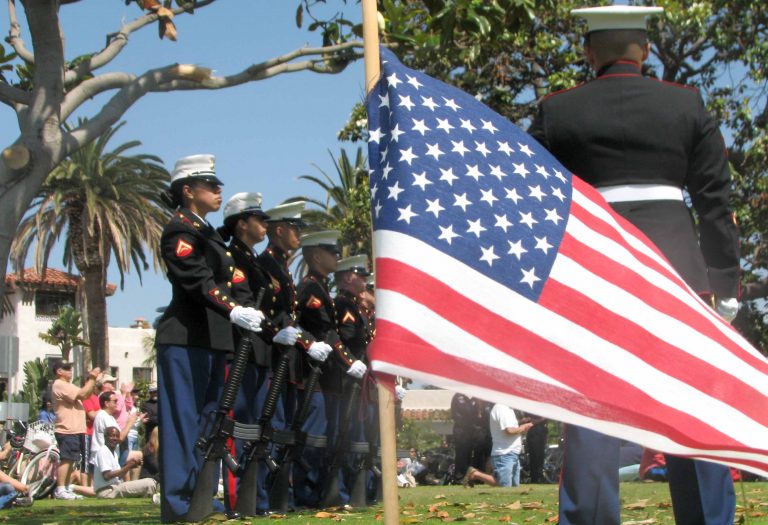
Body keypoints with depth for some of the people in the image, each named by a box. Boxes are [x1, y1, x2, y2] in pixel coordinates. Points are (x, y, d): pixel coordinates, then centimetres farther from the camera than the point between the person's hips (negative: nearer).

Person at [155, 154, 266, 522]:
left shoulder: (208, 234, 20)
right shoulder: (180, 229, -9)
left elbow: (222, 282, 21)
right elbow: (196, 281, -22)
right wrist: (233, 311, -35)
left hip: (211, 339, 10)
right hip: (185, 339, -10)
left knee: (206, 417, 11)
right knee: (183, 416, -7)